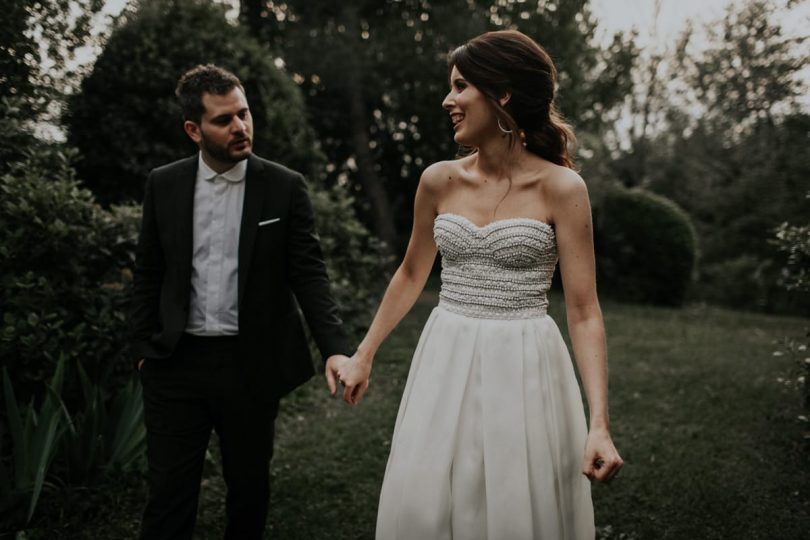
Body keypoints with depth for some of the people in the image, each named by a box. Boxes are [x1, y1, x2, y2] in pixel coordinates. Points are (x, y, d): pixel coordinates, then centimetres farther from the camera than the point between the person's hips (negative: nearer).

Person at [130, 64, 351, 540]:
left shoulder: (286, 187, -3)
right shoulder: (164, 185, 3)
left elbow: (309, 274, -7)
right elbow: (148, 275, 9)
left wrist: (335, 348, -19)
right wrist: (143, 350, 5)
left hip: (251, 364, -1)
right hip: (177, 363, 1)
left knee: (250, 489, 14)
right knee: (169, 494, 6)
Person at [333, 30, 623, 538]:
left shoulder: (561, 188, -9)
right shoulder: (439, 181, 1)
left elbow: (584, 311, -10)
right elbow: (411, 275, 15)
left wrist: (599, 424, -18)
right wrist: (364, 355, 19)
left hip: (524, 369, -3)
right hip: (446, 365, 4)